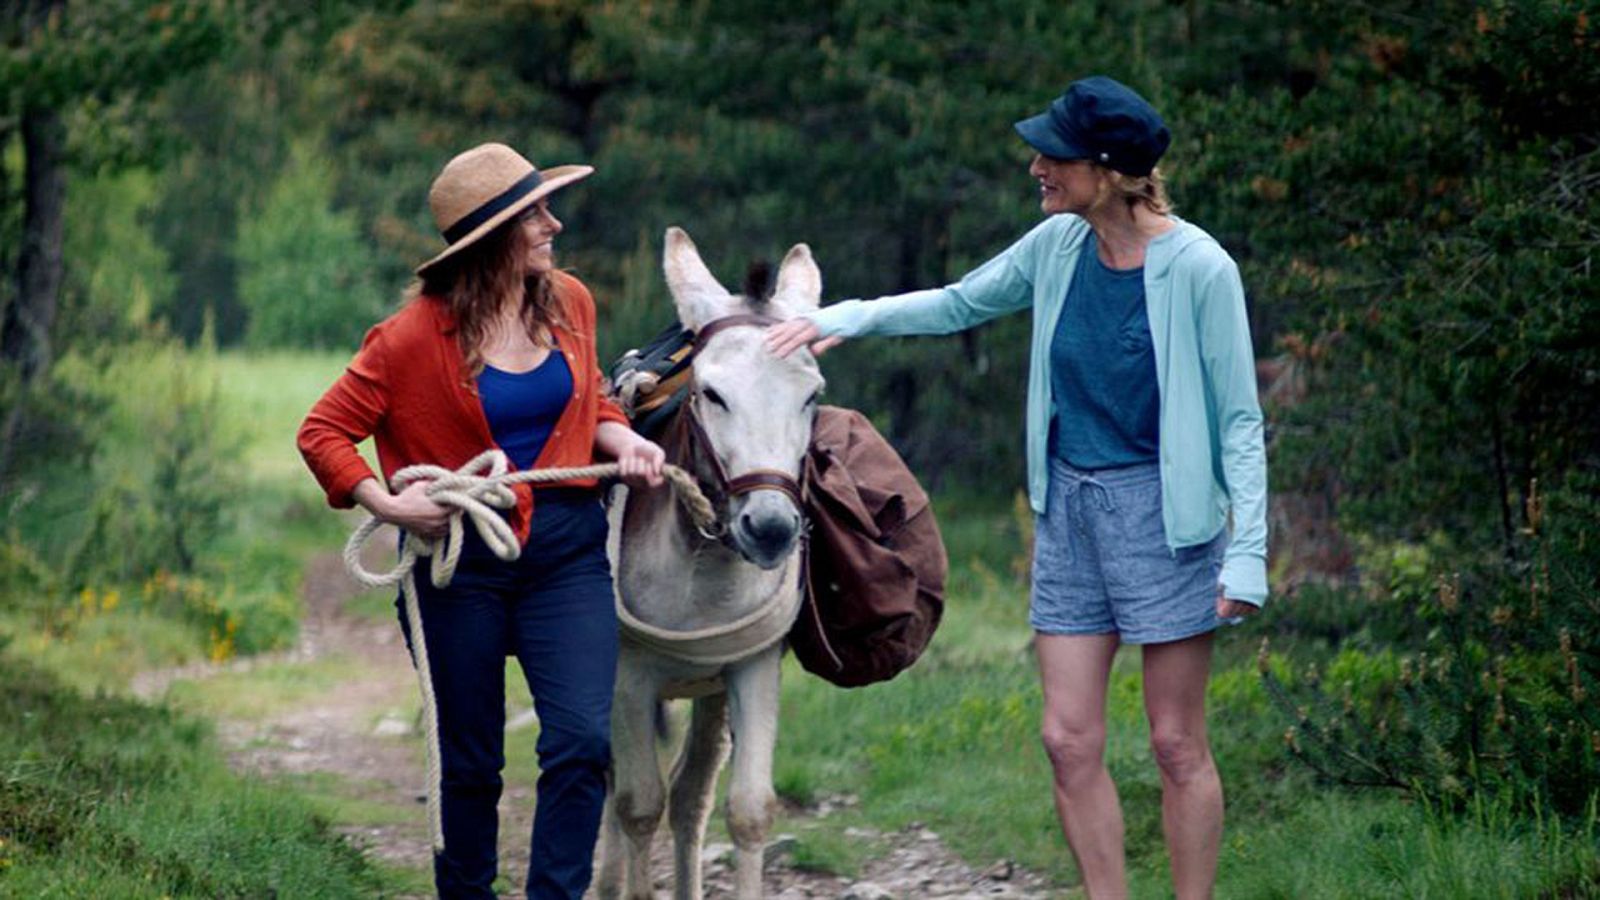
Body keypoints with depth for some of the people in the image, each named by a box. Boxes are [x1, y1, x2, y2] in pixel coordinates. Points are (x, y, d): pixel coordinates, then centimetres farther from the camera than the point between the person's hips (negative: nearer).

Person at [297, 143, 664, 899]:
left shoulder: (569, 303, 3)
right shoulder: (416, 335, -11)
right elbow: (323, 432, -6)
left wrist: (624, 442, -1)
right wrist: (385, 503, -19)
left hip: (566, 545, 3)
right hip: (460, 554, -3)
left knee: (582, 739, -11)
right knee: (471, 760, 7)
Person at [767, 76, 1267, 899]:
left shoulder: (1198, 269, -15)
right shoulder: (1059, 246, 1)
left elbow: (1239, 420, -12)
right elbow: (959, 305, 18)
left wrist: (1247, 552, -17)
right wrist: (850, 317, 7)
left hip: (1161, 511, -6)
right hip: (1068, 506, 6)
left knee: (1177, 747, 1)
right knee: (1068, 741, 4)